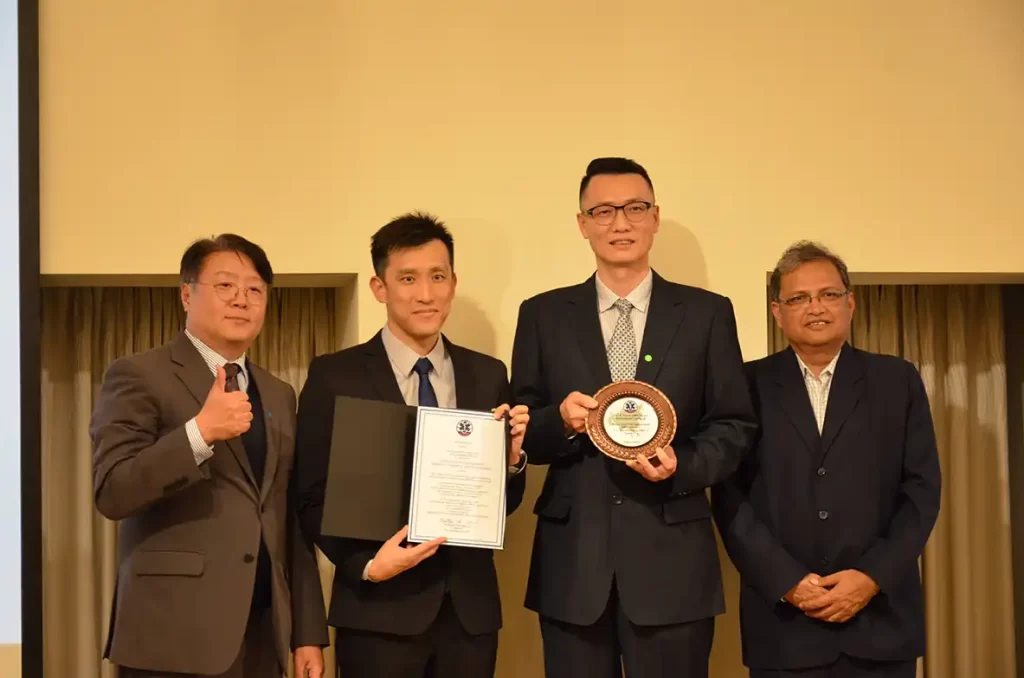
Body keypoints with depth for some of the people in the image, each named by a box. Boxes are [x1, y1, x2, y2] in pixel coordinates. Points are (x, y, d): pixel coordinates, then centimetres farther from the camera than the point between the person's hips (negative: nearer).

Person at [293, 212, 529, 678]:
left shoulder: (488, 375, 7)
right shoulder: (334, 376, -3)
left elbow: (503, 504, 10)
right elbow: (313, 498, -3)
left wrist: (511, 456, -9)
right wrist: (366, 565, -16)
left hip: (470, 606, 3)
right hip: (381, 610, -3)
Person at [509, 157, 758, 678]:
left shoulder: (707, 313, 6)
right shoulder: (543, 315, 8)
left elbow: (736, 426, 5)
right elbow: (520, 431, 7)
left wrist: (682, 465, -14)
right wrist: (561, 421, -14)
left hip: (671, 558, -1)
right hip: (572, 560, 1)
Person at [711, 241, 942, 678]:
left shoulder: (898, 381, 8)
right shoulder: (748, 385, 5)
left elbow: (922, 488, 3)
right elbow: (731, 496, -1)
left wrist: (872, 577, -8)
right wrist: (788, 582, -10)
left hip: (881, 620, 1)